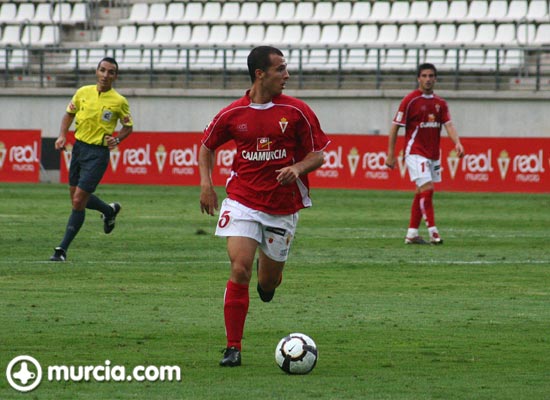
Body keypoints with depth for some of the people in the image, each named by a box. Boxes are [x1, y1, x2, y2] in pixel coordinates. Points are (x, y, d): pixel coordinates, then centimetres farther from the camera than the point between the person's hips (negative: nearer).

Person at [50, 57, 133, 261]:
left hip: (98, 153, -5)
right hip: (79, 146, 5)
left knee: (78, 200, -11)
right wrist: (62, 135, 0)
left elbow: (128, 127, 5)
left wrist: (117, 139, -14)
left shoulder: (119, 101, -7)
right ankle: (110, 210, 44)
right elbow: (69, 114, 15)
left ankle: (62, 249, -5)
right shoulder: (83, 92, 2)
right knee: (76, 197, 15)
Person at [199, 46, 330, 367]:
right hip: (242, 201, -1)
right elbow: (207, 146, 15)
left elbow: (318, 154, 2)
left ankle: (267, 271, 51)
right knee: (240, 269, -16)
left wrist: (297, 168, -18)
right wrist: (206, 183, 1)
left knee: (269, 282, 10)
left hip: (283, 206, 1)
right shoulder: (233, 114, -2)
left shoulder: (297, 111, -4)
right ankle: (233, 348, -9)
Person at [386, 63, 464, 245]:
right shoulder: (410, 100, -7)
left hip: (433, 154, 6)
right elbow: (395, 126, -5)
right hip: (415, 152, -6)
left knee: (421, 193, 9)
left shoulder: (440, 103, 9)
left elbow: (448, 124, -2)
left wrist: (457, 143, -23)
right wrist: (390, 154, -8)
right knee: (427, 189, -16)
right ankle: (433, 232, -15)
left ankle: (412, 234, 14)